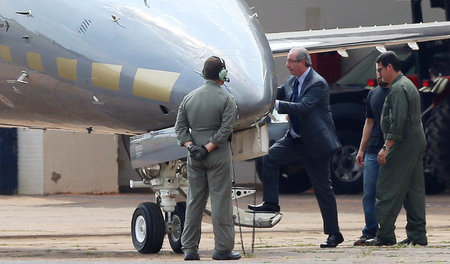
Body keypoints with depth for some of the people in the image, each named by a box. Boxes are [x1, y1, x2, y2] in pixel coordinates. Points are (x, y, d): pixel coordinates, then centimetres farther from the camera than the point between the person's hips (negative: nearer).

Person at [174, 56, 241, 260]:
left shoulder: (189, 98, 8)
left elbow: (180, 126, 4)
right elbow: (225, 128, -14)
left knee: (194, 200, 8)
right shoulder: (226, 99, -6)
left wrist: (190, 145, -4)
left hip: (194, 158, 5)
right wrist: (208, 148, -13)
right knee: (220, 199, -1)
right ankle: (222, 248, -1)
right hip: (218, 156, -4)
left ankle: (189, 248, 7)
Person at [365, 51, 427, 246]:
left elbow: (398, 121, -22)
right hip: (418, 141, 10)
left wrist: (387, 147, -22)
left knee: (388, 189, -8)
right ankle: (417, 235, 8)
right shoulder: (408, 85, 20)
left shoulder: (398, 89, -13)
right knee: (414, 189, 8)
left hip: (403, 143, -10)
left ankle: (385, 235, -10)